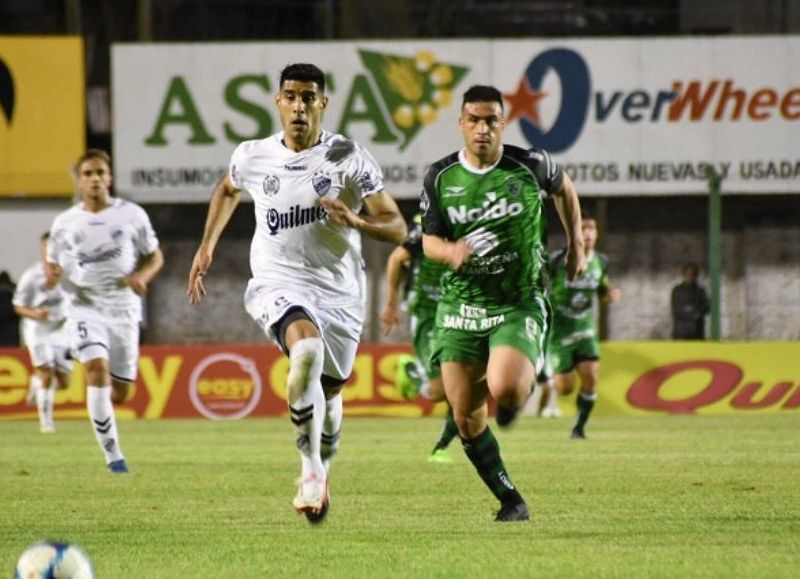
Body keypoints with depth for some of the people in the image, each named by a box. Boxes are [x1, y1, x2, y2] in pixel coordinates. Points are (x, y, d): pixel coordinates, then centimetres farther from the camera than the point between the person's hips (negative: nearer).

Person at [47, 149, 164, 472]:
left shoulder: (131, 215, 0)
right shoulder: (65, 223, 3)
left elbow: (154, 256, 9)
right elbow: (53, 262, 15)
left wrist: (142, 276, -13)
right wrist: (54, 272, -10)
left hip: (123, 309, 1)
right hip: (85, 308, -1)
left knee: (119, 391, 5)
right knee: (98, 370, -23)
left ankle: (100, 411, 43)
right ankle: (113, 454, -20)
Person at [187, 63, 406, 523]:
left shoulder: (350, 158, -6)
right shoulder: (252, 157, 2)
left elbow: (397, 227, -6)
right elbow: (228, 191, 27)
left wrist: (355, 221, -24)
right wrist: (207, 246, 22)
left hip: (340, 292, 1)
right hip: (278, 284, -1)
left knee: (329, 391, 12)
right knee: (307, 348, -33)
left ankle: (320, 473, 44)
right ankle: (311, 468, -26)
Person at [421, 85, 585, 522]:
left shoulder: (530, 165, -7)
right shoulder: (440, 177, -3)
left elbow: (564, 189, 15)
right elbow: (429, 240, 4)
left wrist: (576, 245, 16)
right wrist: (451, 251, -19)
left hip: (520, 303, -3)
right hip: (460, 306, 3)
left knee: (504, 390, -26)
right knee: (465, 416, -1)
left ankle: (528, 375, 13)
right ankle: (510, 501, 17)